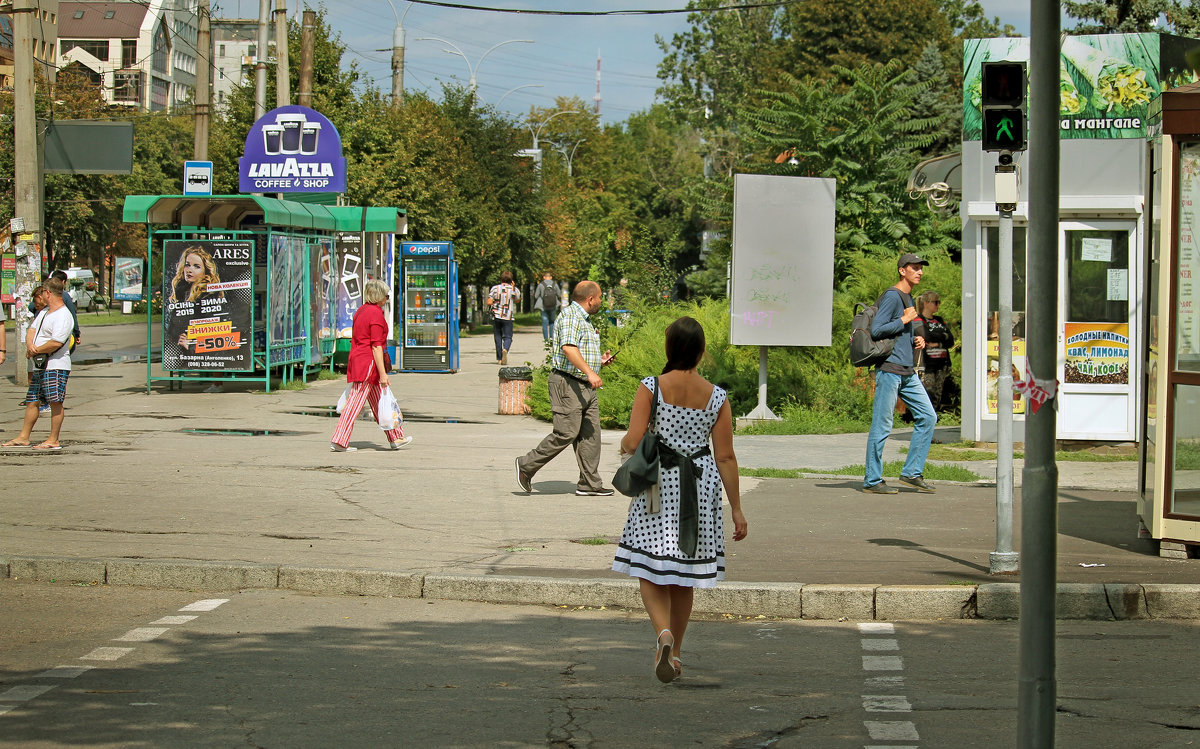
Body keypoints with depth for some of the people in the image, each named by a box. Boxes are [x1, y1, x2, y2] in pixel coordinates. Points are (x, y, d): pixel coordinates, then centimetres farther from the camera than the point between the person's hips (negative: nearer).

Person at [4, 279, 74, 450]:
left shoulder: (63, 316, -14)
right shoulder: (43, 312, 19)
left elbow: (56, 343, -23)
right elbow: (31, 330, 16)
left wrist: (36, 351, -11)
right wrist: (30, 345, -6)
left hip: (55, 366, -10)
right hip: (38, 366, 10)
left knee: (55, 402, -8)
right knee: (32, 401, 13)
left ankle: (53, 440, -6)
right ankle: (23, 437, 20)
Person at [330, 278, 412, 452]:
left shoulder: (361, 311, 14)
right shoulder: (376, 314, -14)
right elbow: (376, 346, -18)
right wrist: (382, 374, -18)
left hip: (356, 360, 10)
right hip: (369, 364, -10)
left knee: (379, 402, 13)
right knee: (355, 402, -8)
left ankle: (395, 438, 19)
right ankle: (339, 441, -8)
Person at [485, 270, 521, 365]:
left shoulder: (495, 288, -1)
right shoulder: (514, 289, 0)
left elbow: (489, 303, -7)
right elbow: (517, 300, 19)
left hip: (496, 316, 1)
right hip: (508, 317, -1)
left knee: (498, 337, 10)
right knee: (507, 337, 1)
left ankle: (499, 358, 10)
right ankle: (505, 349, -31)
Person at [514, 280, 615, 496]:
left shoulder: (584, 320, 23)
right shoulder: (570, 315, -11)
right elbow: (568, 348, -26)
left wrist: (598, 360, 20)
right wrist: (589, 372, -32)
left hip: (586, 387, 10)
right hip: (567, 383, -10)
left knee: (590, 434, 5)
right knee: (566, 433, -11)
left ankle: (590, 484, 7)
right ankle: (527, 466, 2)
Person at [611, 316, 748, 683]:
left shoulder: (650, 388, -8)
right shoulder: (717, 397, -2)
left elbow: (633, 443, -14)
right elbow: (726, 457, -2)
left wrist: (623, 443, 11)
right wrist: (736, 509, 3)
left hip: (658, 488, -2)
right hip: (701, 490, 3)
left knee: (651, 571, 4)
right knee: (685, 574, 14)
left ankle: (664, 633, -23)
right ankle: (674, 654, 22)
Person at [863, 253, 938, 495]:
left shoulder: (909, 298, 20)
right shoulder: (892, 296, -9)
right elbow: (876, 331, -17)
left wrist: (916, 340, 10)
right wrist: (905, 319, -13)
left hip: (908, 372, 9)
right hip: (889, 368, -9)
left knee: (927, 417, 5)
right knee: (882, 425, -5)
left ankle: (912, 473, 10)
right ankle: (872, 481, 0)